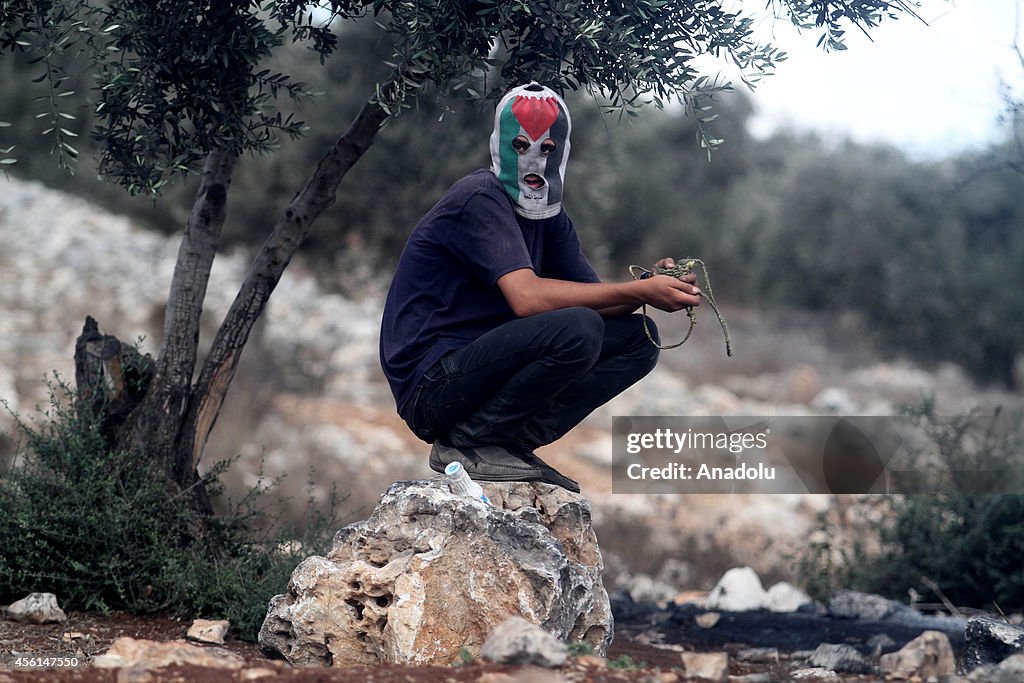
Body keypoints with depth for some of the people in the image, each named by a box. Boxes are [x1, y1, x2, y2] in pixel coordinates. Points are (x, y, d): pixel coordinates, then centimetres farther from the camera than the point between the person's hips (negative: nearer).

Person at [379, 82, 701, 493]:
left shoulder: (550, 218, 14)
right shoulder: (480, 199, -14)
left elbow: (594, 299, 8)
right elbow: (527, 297, -26)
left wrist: (653, 287, -14)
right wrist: (639, 292, -25)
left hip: (476, 372, 9)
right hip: (430, 385, -9)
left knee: (638, 339, 3)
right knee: (577, 328, -29)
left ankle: (509, 444, -3)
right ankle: (466, 443, -13)